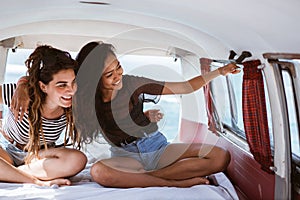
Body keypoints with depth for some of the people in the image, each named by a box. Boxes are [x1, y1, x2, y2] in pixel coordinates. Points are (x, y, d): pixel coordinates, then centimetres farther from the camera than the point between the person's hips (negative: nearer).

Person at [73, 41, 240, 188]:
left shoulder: (131, 83, -7)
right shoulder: (85, 100, -7)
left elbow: (185, 87, -2)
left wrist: (219, 72, -7)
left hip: (158, 148, 1)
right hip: (126, 156, -1)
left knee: (221, 157, -19)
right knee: (98, 172, -39)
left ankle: (144, 177, -22)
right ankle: (175, 182, -26)